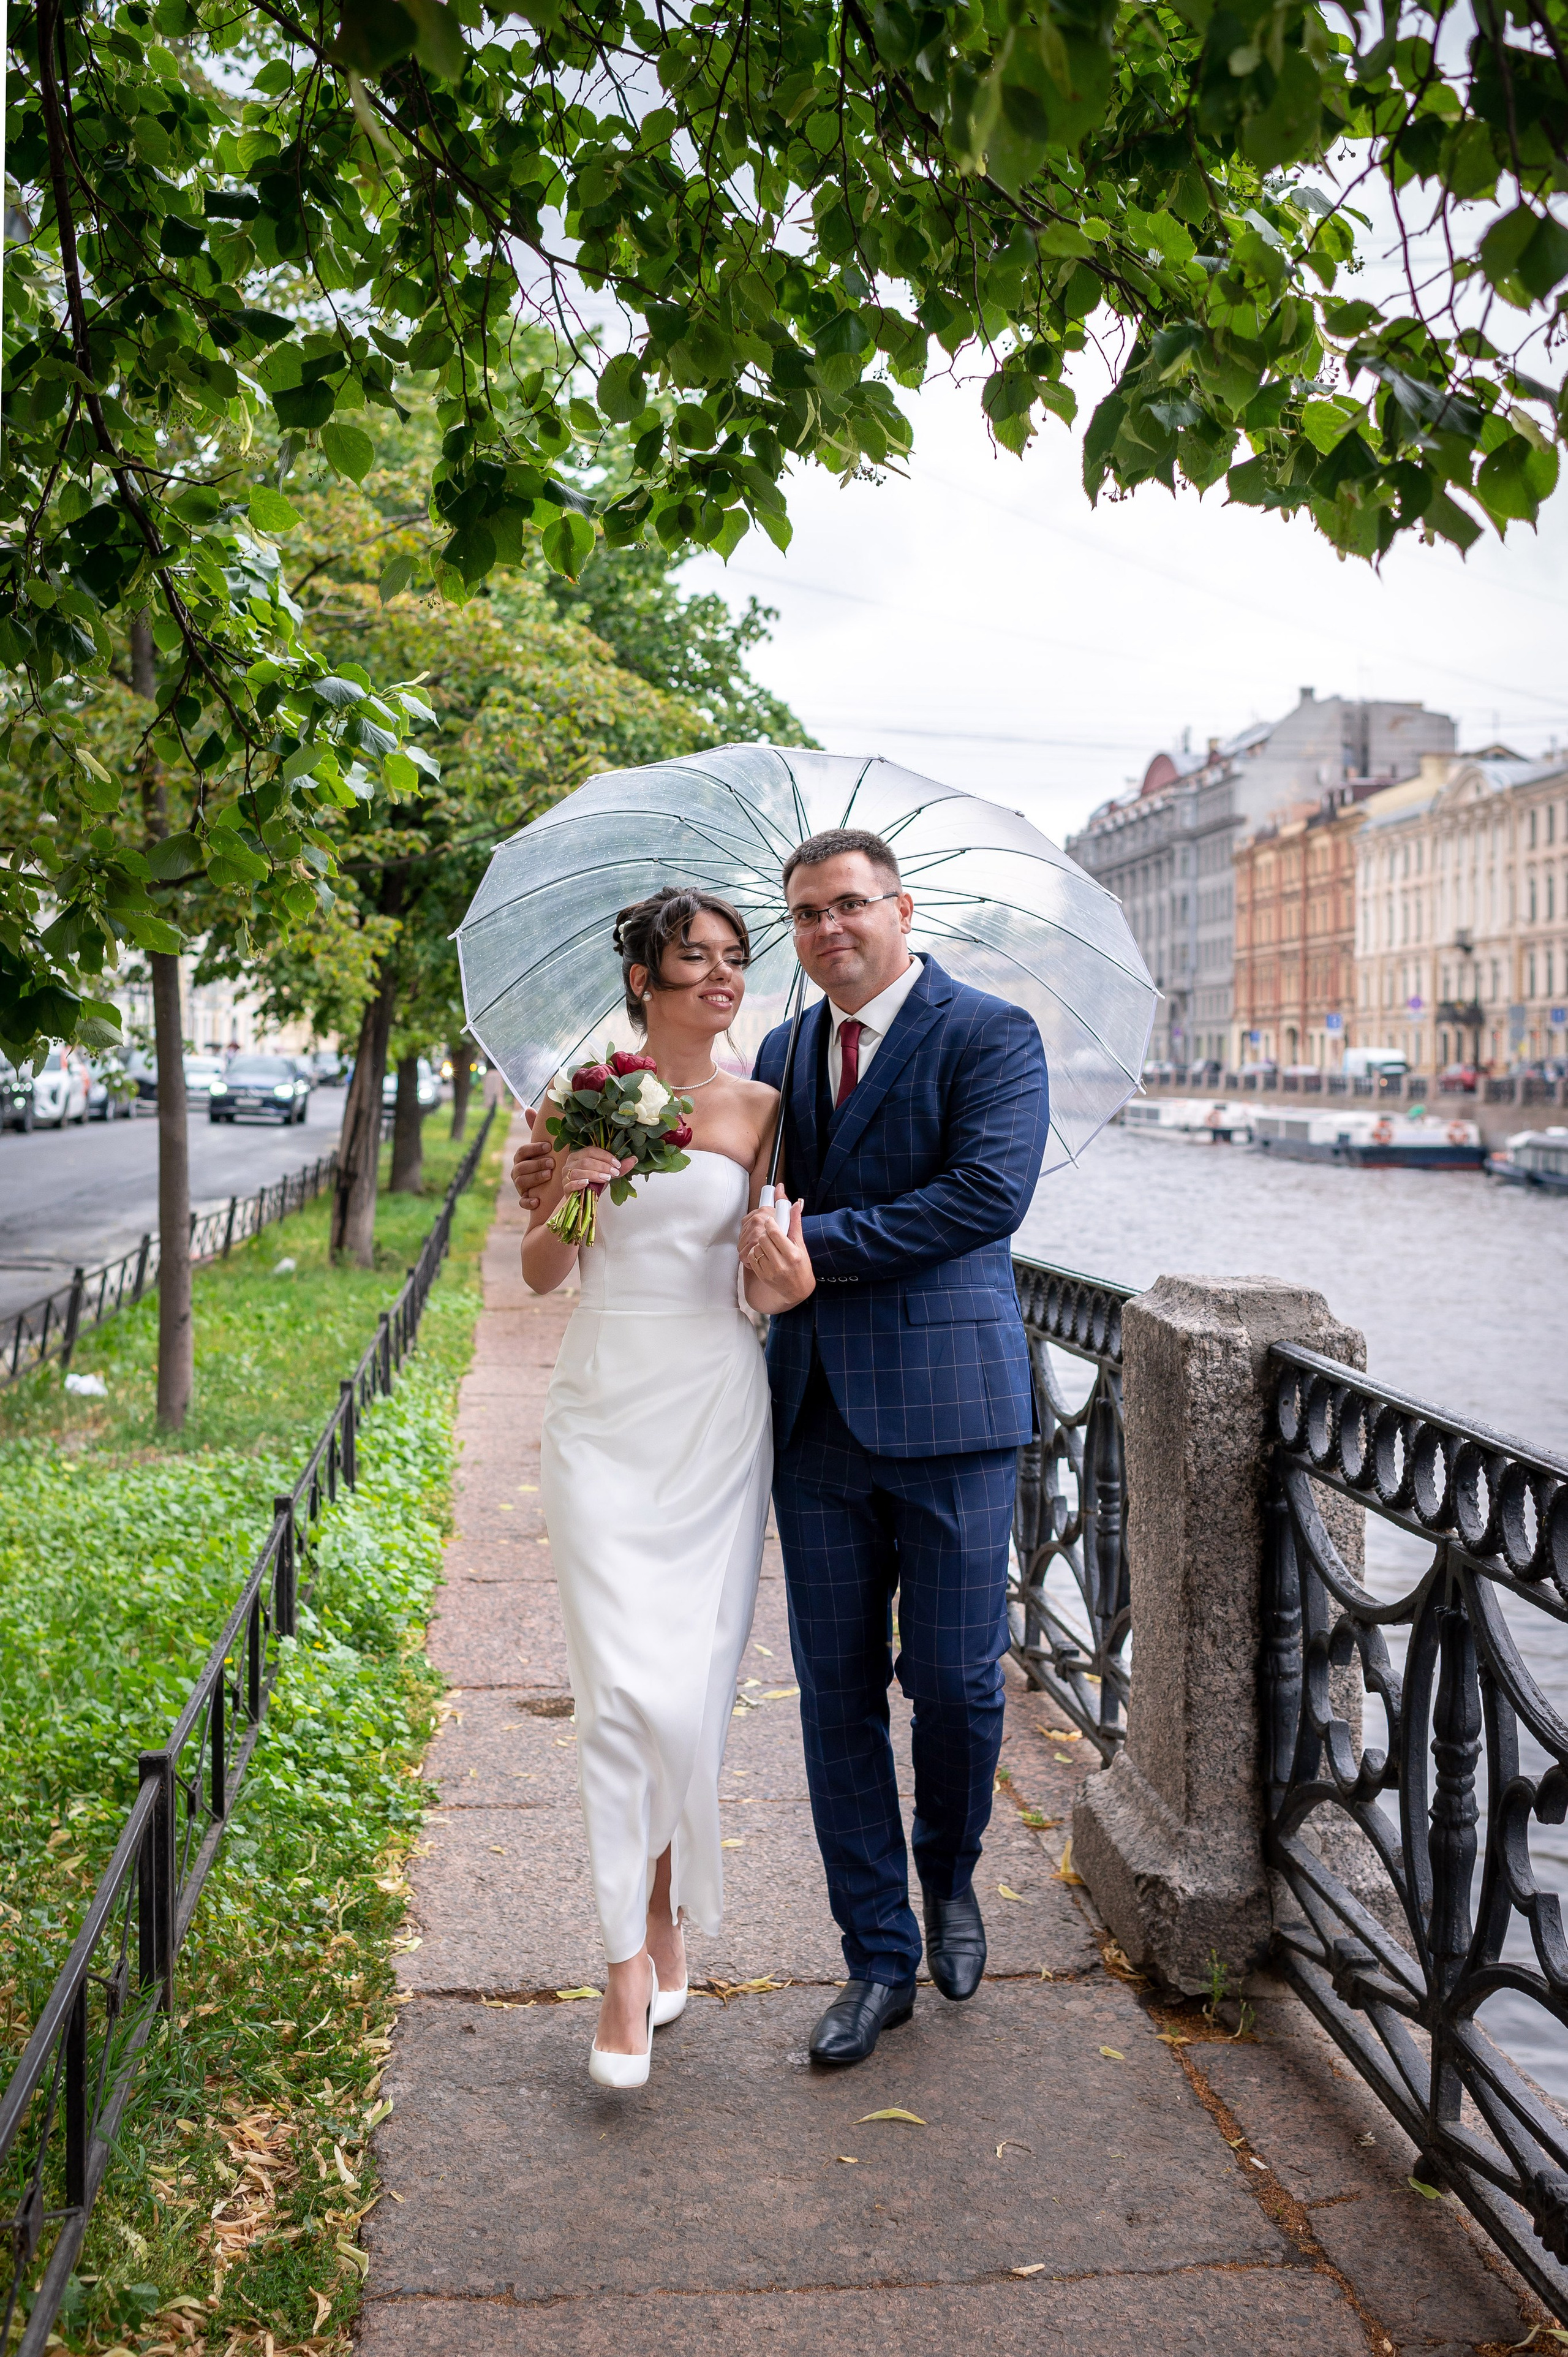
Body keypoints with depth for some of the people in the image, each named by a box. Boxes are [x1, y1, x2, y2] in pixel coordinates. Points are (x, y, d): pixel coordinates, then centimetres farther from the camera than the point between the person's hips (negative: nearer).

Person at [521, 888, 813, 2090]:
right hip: (607, 1412, -1)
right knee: (624, 1685, -7)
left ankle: (665, 1916, 28)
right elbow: (540, 1274, 7)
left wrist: (785, 1284, -18)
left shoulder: (760, 1107, 4)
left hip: (717, 1414, 1)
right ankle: (630, 1966, 3)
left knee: (695, 1685, 6)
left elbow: (763, 1272, 5)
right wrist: (566, 1194, -13)